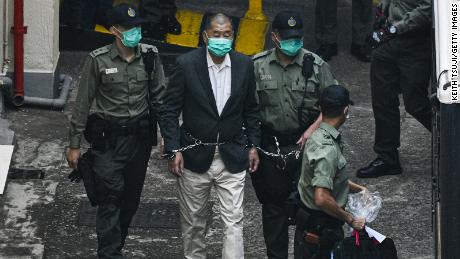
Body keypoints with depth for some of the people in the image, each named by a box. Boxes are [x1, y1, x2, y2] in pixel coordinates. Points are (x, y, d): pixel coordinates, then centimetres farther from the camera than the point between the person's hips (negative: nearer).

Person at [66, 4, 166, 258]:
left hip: (140, 136, 3)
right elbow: (83, 103, -2)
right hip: (108, 139, -3)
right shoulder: (98, 60, -8)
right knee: (110, 200, -8)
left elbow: (159, 97, 8)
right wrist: (74, 144, -2)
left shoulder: (150, 56, -1)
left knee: (131, 198, 12)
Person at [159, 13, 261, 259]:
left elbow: (250, 109, 11)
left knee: (234, 220, -3)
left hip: (232, 156, 1)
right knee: (193, 220, 12)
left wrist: (253, 145, 9)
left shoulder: (244, 65, -2)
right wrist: (174, 150, -11)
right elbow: (169, 111, -6)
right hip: (195, 156, -1)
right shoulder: (186, 64, -11)